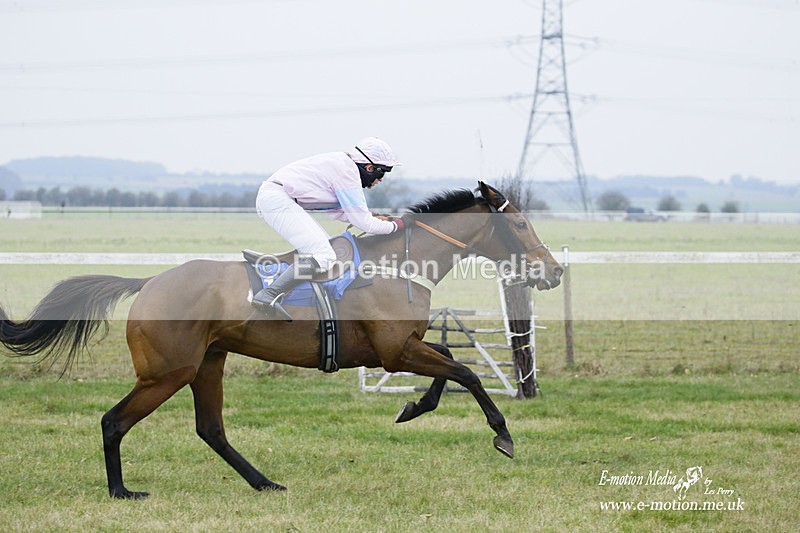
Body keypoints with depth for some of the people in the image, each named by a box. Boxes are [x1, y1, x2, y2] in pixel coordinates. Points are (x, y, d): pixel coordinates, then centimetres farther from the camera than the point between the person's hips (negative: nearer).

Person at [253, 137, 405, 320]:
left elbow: (336, 211, 28)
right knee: (323, 257, -19)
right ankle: (269, 295, -28)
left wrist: (372, 218, 21)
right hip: (278, 199, -11)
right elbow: (363, 222, -11)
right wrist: (394, 226, 4)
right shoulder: (346, 171, -12)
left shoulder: (342, 163, 18)